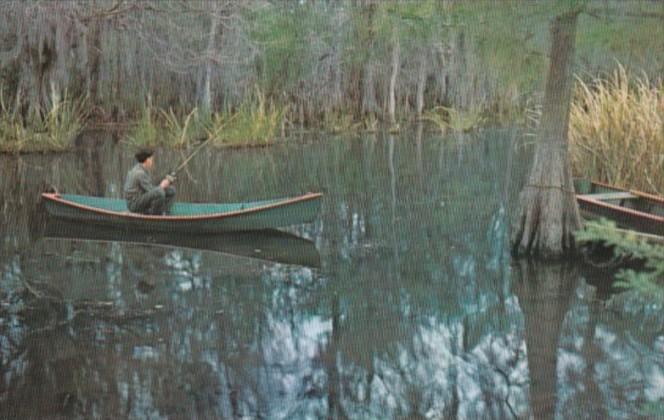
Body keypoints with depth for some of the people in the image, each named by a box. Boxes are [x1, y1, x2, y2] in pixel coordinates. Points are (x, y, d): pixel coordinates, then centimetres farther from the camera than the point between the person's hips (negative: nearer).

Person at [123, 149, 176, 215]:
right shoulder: (140, 173, -20)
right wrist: (161, 186, -5)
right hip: (135, 205, -10)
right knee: (160, 192, -35)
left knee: (171, 190, 8)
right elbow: (151, 192, -22)